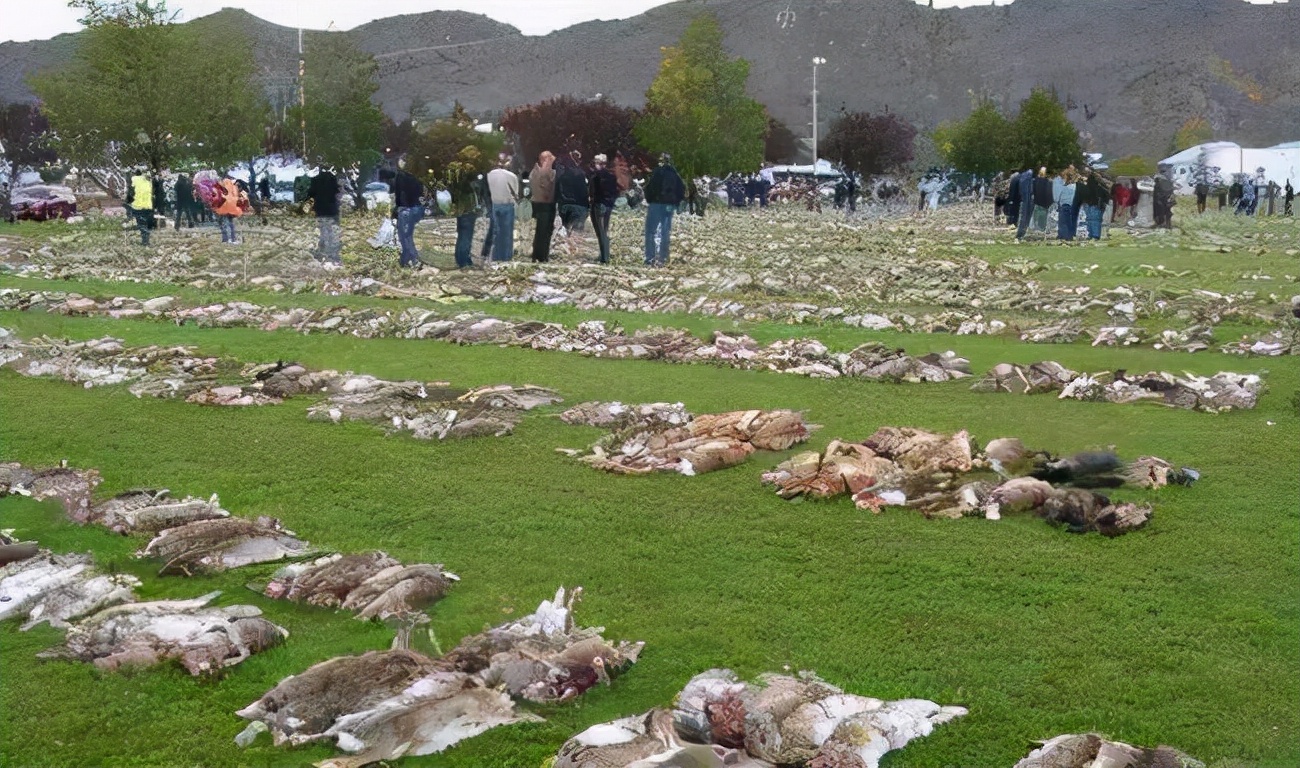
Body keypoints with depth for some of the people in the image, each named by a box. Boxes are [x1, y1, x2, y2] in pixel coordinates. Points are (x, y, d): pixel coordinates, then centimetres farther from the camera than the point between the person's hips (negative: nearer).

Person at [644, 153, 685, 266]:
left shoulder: (658, 172, -10)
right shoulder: (675, 174, 9)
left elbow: (649, 187, -13)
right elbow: (682, 190, 12)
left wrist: (648, 200, 0)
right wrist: (676, 202, 15)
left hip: (656, 204, -5)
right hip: (670, 205, 5)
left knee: (651, 231, -1)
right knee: (666, 233, 9)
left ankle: (650, 259, -8)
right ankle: (662, 259, 9)